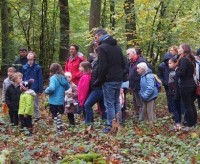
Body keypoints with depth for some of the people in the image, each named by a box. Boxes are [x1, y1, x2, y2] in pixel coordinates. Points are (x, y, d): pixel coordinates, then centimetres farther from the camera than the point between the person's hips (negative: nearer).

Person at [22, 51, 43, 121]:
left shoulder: (37, 67, -5)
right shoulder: (24, 67, 4)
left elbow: (40, 79, -6)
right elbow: (22, 78, 8)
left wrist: (40, 90, -9)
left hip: (35, 89, -3)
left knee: (35, 104, 6)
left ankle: (37, 117, 17)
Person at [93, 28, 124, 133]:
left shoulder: (102, 48, -12)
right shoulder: (117, 47, 15)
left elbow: (102, 67, -18)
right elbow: (123, 64, 20)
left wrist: (99, 81, -9)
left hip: (109, 80, -8)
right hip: (119, 79, 8)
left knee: (109, 104, -2)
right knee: (116, 102, 16)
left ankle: (111, 126, -1)